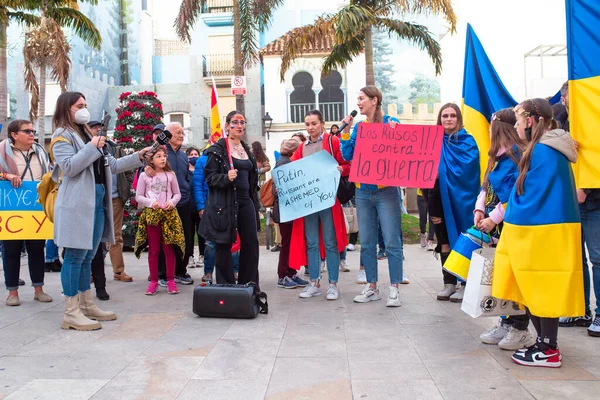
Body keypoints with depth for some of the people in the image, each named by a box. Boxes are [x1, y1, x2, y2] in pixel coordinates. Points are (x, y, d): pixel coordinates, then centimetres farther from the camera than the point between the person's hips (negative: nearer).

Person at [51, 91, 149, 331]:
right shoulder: (62, 135, -3)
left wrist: (138, 157, 14)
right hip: (77, 204, -8)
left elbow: (111, 165, 21)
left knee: (87, 256, 13)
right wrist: (93, 148, -15)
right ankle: (71, 313, -3)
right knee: (75, 256, -7)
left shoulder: (87, 135, 22)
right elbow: (69, 167, -17)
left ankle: (86, 305, 21)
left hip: (97, 202, 8)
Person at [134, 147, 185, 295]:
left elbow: (177, 194, 12)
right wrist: (151, 202, -12)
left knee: (169, 248, 1)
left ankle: (170, 280, 10)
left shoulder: (170, 175, 7)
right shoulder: (144, 175, 3)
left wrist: (172, 202, -8)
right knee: (153, 249, 5)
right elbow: (138, 196, 4)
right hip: (151, 214, -1)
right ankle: (153, 281, 13)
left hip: (169, 214, 1)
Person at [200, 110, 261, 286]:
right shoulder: (218, 149, -5)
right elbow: (209, 176, -9)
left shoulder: (246, 149, 17)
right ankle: (225, 285, 10)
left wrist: (255, 203, 21)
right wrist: (226, 178, -28)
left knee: (251, 243, 5)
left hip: (245, 201, 7)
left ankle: (249, 284, 16)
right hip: (224, 203, -6)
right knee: (224, 244, 0)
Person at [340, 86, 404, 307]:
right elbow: (348, 155, 7)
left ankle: (394, 289, 4)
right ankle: (372, 287, 20)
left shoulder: (391, 122, -2)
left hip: (386, 190, -5)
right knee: (366, 243, 9)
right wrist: (346, 131, 0)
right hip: (363, 191, 5)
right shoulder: (358, 127, 12)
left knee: (392, 242, -4)